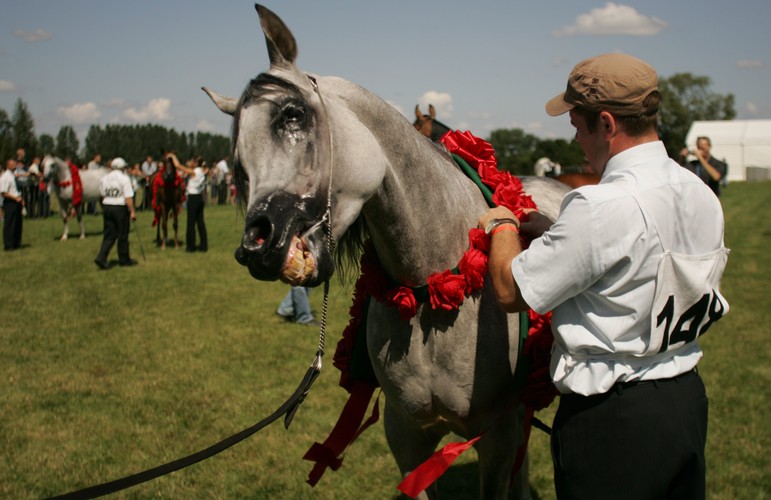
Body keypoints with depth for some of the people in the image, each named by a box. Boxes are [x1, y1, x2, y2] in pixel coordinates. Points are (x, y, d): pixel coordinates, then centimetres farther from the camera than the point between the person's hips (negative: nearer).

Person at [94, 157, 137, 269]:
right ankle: (124, 259, 17)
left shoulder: (104, 179, 7)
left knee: (109, 235, 9)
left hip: (106, 206, 5)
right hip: (121, 208, -5)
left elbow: (102, 195, 14)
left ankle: (101, 258, -5)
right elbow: (128, 197, -17)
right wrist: (132, 211, -15)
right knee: (123, 235, 7)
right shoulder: (124, 178, -10)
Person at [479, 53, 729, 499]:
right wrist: (557, 234, 11)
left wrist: (501, 227, 2)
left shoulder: (602, 207, -25)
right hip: (688, 398, 8)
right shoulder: (703, 196, 1)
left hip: (609, 418, -8)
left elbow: (511, 290, -17)